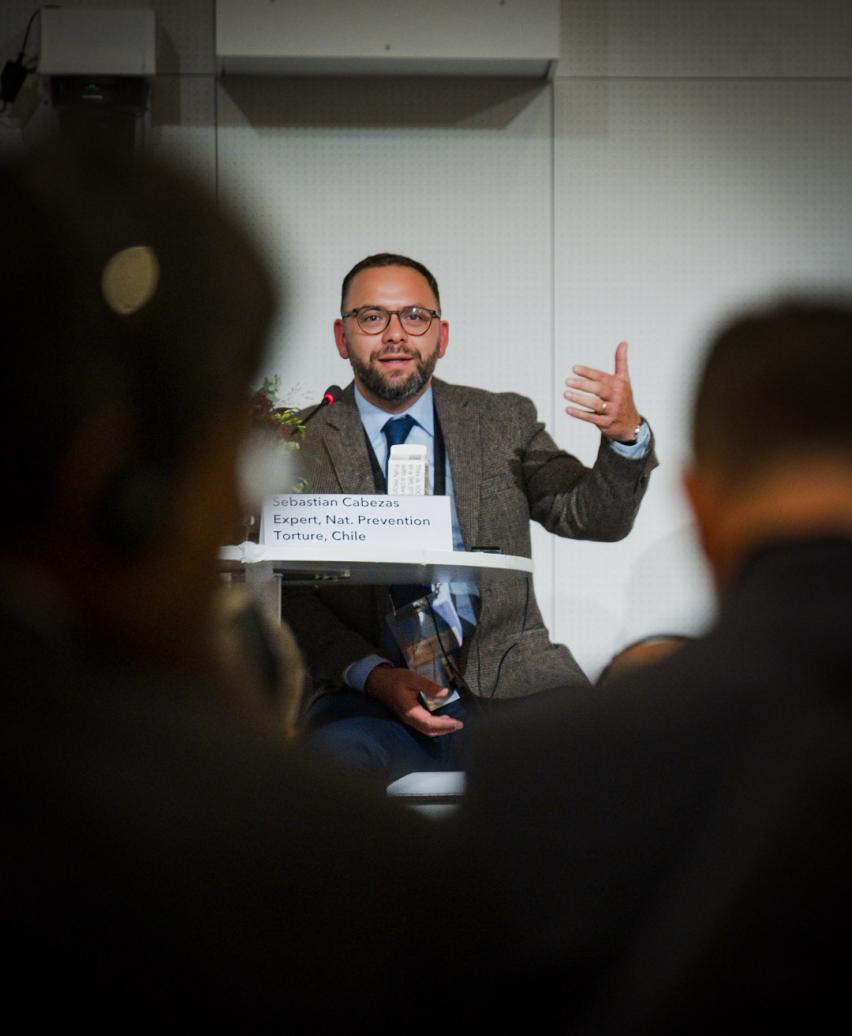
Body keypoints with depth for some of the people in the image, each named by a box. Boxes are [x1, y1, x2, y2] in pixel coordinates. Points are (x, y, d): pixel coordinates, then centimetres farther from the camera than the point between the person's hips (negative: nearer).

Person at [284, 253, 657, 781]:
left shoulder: (504, 422, 13)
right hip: (370, 699, -2)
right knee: (335, 754, -35)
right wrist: (374, 675, -14)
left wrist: (627, 435, -15)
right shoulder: (303, 445, 7)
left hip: (508, 682, 2)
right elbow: (293, 598, 3)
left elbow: (596, 518, 6)